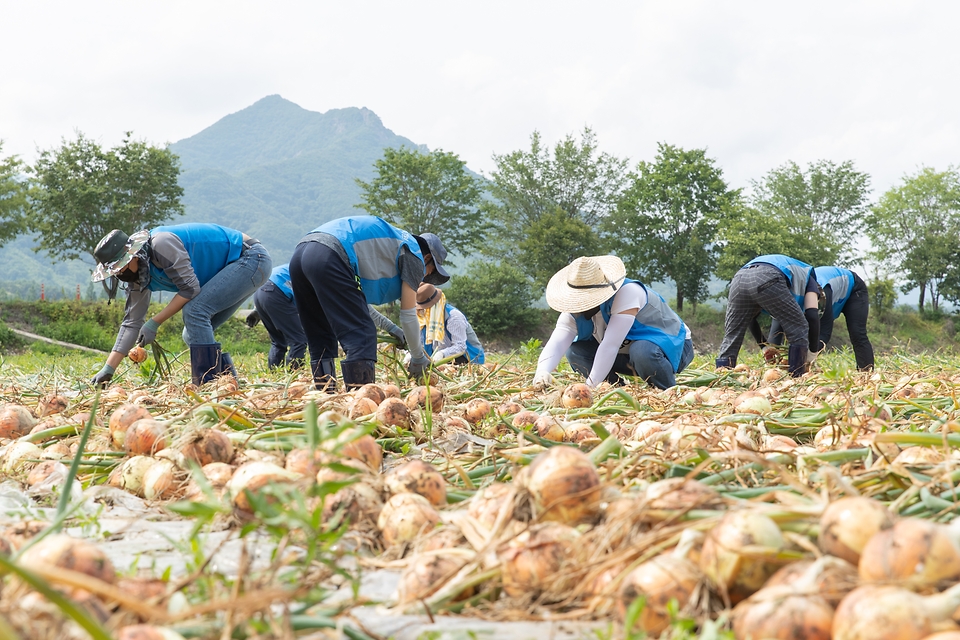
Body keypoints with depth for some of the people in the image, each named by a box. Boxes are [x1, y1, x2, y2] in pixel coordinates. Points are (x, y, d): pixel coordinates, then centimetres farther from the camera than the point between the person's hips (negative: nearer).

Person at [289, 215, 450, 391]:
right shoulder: (414, 253, 13)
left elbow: (358, 305, 41)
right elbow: (408, 315, 13)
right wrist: (418, 357, 26)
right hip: (329, 258, -9)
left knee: (321, 340, 17)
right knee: (361, 336, -6)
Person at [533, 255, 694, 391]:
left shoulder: (627, 293, -33)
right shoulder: (575, 312, -13)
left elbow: (610, 345, -39)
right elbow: (557, 342, -30)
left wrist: (590, 385, -43)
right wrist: (542, 372, -50)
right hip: (628, 353, 6)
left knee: (641, 352, -40)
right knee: (575, 351, -11)